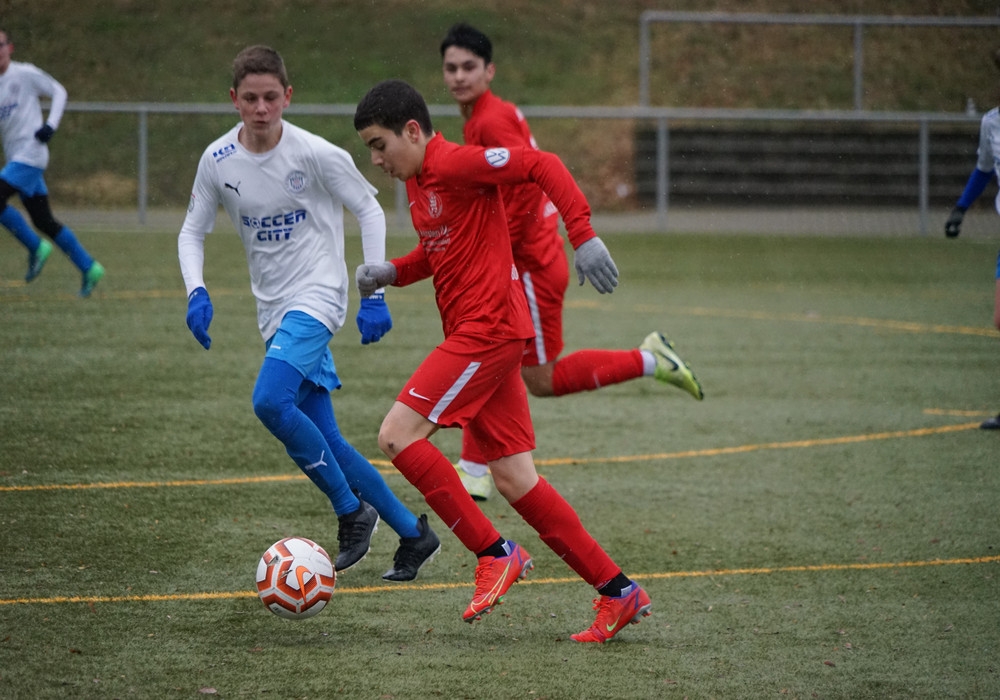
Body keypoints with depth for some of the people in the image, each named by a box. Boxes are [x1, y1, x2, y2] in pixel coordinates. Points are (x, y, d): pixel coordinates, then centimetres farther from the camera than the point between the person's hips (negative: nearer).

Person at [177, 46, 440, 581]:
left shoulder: (315, 154, -13)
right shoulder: (218, 160, -2)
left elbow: (368, 211, -2)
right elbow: (192, 231, 9)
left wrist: (374, 295, -6)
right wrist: (196, 291, -9)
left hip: (317, 296, -6)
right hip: (273, 311, 6)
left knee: (270, 401, -28)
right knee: (324, 442, 4)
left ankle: (351, 510, -11)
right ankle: (413, 534, 18)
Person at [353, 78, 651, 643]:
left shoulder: (455, 164, -13)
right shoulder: (417, 183, 16)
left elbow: (544, 166, -19)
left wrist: (584, 236, -26)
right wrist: (391, 273, 10)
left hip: (489, 328, -10)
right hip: (475, 336, 10)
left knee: (398, 435, -13)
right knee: (514, 478, 7)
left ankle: (496, 554, -8)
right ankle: (618, 591, 9)